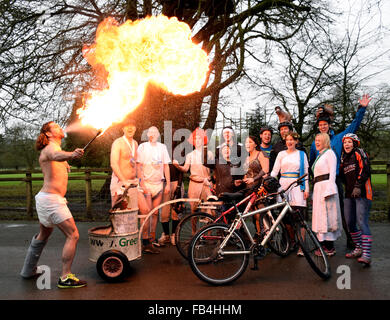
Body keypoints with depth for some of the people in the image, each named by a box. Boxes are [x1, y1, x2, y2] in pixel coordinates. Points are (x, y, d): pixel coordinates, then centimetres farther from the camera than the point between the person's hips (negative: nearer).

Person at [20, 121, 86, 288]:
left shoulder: (56, 148, 18)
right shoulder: (49, 148, -13)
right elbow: (55, 155, -39)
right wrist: (71, 154, -57)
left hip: (45, 199, 11)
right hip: (51, 199, -11)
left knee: (43, 235, 26)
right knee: (73, 235, -10)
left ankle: (28, 270, 40)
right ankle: (65, 277, -8)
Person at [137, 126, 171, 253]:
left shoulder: (162, 147, 11)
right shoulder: (142, 147, 0)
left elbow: (166, 166, 11)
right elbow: (139, 166, -4)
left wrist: (168, 183, 5)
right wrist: (142, 184, -12)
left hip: (159, 183, 4)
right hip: (146, 183, -4)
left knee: (155, 212, 8)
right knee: (146, 212, -10)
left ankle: (153, 238, 20)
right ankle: (146, 243, -6)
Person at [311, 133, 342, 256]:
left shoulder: (329, 153, -3)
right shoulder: (319, 155, 22)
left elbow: (332, 173, -12)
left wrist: (329, 190, -21)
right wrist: (315, 191, 17)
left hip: (326, 186, -9)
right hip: (318, 188, 9)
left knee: (326, 216, -9)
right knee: (320, 216, 8)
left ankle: (330, 247, -6)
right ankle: (324, 245, 13)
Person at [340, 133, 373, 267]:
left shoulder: (359, 153, -1)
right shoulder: (344, 159, 19)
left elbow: (365, 170, -13)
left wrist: (358, 186, -20)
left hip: (362, 194, -7)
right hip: (349, 194, 8)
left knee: (362, 222, -16)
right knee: (350, 223, 9)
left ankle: (366, 255, -19)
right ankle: (359, 249, 25)